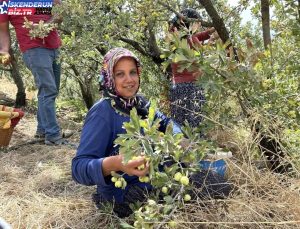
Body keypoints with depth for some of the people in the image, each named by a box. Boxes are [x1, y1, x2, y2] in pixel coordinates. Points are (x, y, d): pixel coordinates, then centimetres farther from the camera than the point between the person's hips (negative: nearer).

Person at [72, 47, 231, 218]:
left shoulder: (139, 102, 2)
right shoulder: (102, 112, -21)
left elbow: (165, 122, 16)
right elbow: (79, 167, -28)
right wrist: (113, 164, -48)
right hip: (124, 195, -8)